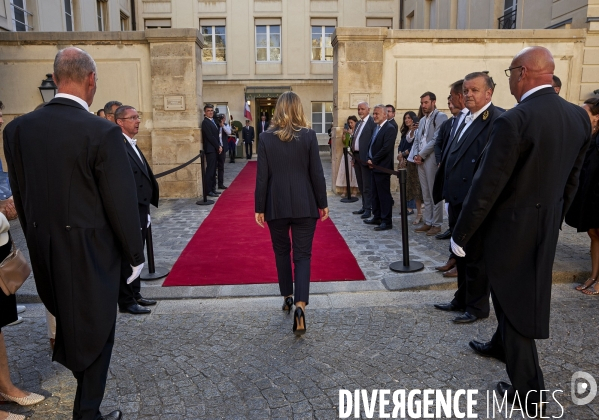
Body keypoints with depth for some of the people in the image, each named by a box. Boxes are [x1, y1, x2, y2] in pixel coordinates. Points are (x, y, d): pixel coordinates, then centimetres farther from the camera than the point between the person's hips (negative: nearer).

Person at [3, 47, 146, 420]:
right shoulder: (103, 132, -20)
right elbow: (121, 202, -17)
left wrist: (39, 239, 16)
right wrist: (135, 254, -5)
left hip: (44, 249, 6)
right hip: (91, 251, -6)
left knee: (68, 316, 29)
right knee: (95, 332, 12)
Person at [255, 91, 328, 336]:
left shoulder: (266, 137, -3)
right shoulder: (309, 135, -4)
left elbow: (262, 176, -3)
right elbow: (316, 173, -4)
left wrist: (259, 207, 4)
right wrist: (323, 203, 5)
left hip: (276, 205, 1)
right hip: (304, 205, -1)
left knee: (281, 252, 18)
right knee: (302, 255, 3)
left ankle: (287, 298, 29)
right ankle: (300, 305, -11)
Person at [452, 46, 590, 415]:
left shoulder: (514, 121, -23)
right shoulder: (579, 117, 1)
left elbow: (487, 187, -21)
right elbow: (572, 179, 9)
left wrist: (460, 235, -11)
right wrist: (555, 217, 21)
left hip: (512, 224, -8)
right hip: (548, 222, 8)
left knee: (514, 299, 6)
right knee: (527, 291, 25)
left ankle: (529, 391, 19)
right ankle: (502, 344, 49)